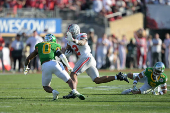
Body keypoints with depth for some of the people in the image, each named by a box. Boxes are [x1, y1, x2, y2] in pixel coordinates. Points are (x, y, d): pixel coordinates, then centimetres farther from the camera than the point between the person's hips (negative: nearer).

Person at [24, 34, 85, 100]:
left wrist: (25, 67, 51)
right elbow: (62, 56, 1)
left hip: (45, 66, 1)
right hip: (54, 63, -1)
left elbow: (28, 58, 34)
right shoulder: (55, 46, 21)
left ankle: (53, 91, -13)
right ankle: (74, 91, -21)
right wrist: (68, 66, 6)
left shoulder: (39, 46, 27)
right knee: (69, 80, 9)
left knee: (45, 86, 20)